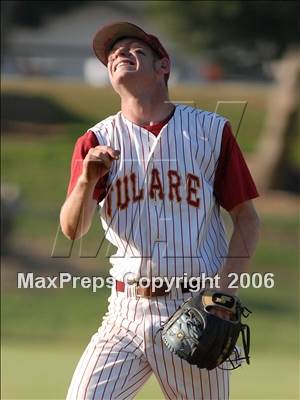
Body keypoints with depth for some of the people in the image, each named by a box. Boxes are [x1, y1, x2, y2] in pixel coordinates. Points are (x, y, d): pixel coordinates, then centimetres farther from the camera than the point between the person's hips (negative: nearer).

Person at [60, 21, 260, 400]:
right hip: (127, 312, 1)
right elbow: (72, 229, -3)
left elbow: (246, 217, 5)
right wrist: (87, 179, -23)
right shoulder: (97, 141, 8)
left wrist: (225, 289, -9)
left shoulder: (211, 131, 4)